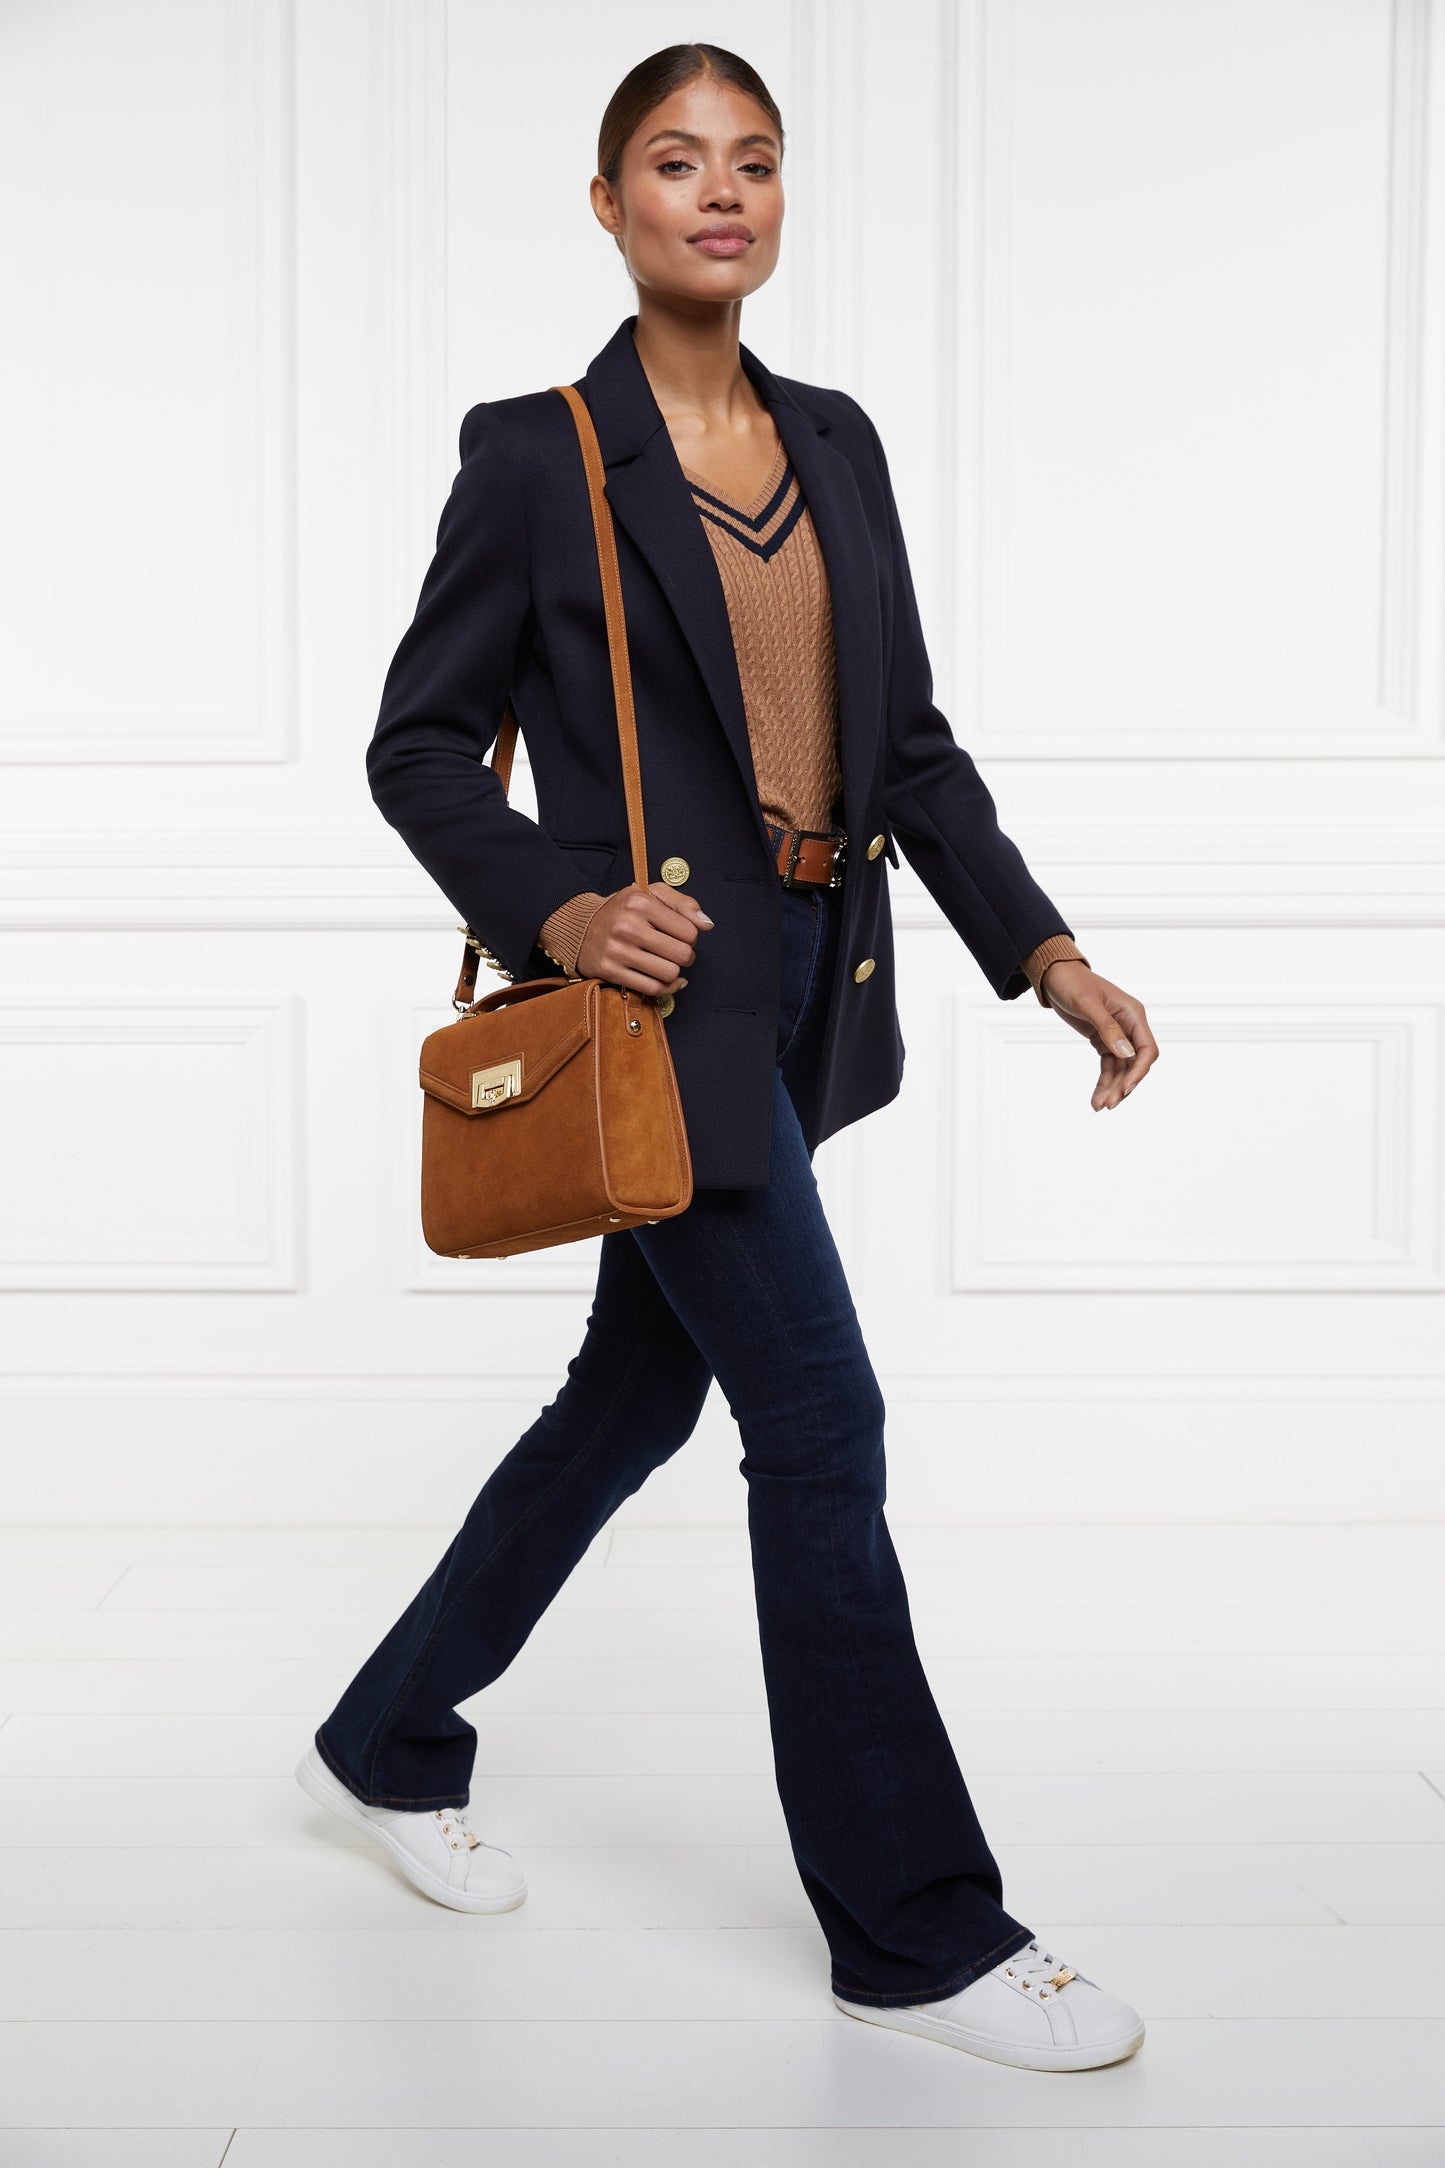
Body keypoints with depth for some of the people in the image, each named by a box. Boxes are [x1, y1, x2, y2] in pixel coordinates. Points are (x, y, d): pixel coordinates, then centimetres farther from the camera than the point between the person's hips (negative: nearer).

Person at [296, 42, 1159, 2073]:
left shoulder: (836, 441, 11)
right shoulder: (536, 453, -5)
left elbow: (909, 739, 11)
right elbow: (417, 743, -3)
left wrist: (1044, 949, 2)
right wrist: (559, 912, -19)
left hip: (807, 988, 7)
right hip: (664, 995, -7)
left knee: (639, 1394, 15)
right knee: (823, 1425, -6)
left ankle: (389, 1745, 35)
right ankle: (918, 1928, 8)